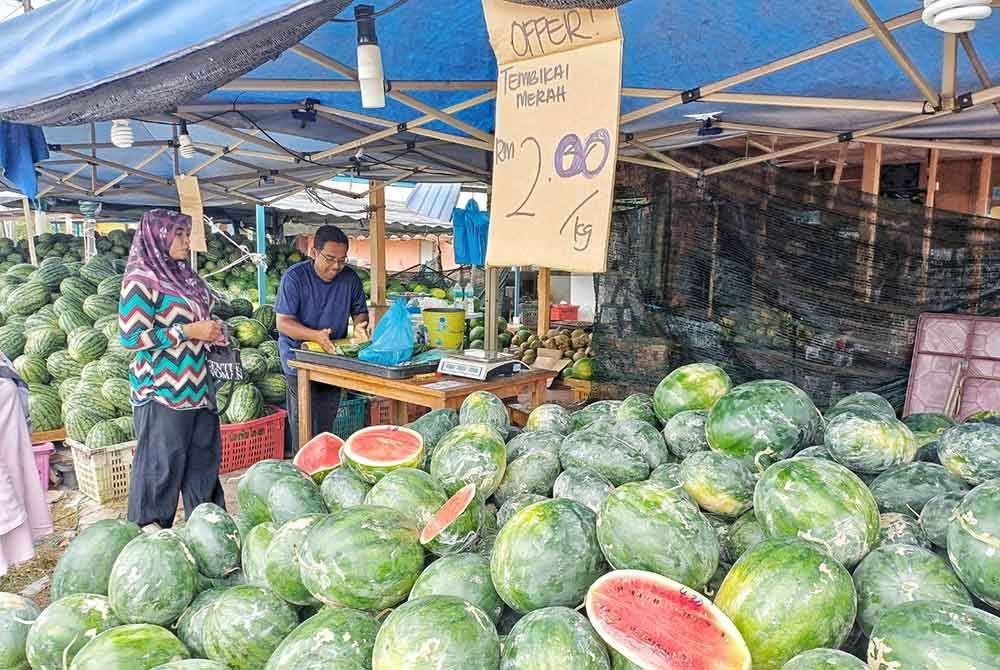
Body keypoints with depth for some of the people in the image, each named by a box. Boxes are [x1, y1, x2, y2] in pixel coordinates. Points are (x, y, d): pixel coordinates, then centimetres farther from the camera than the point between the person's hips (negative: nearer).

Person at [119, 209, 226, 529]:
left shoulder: (182, 273, 11)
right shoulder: (141, 279, -13)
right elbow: (131, 337, -18)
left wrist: (209, 332, 5)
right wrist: (189, 331, -19)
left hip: (197, 383, 8)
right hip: (164, 389, -8)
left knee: (205, 456, 15)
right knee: (162, 465, 4)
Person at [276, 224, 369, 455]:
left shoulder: (350, 278, -2)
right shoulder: (295, 277, -14)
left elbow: (360, 311, 11)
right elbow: (283, 323, -17)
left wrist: (359, 325, -14)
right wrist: (315, 336, -34)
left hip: (335, 354, 4)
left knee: (327, 417, 12)